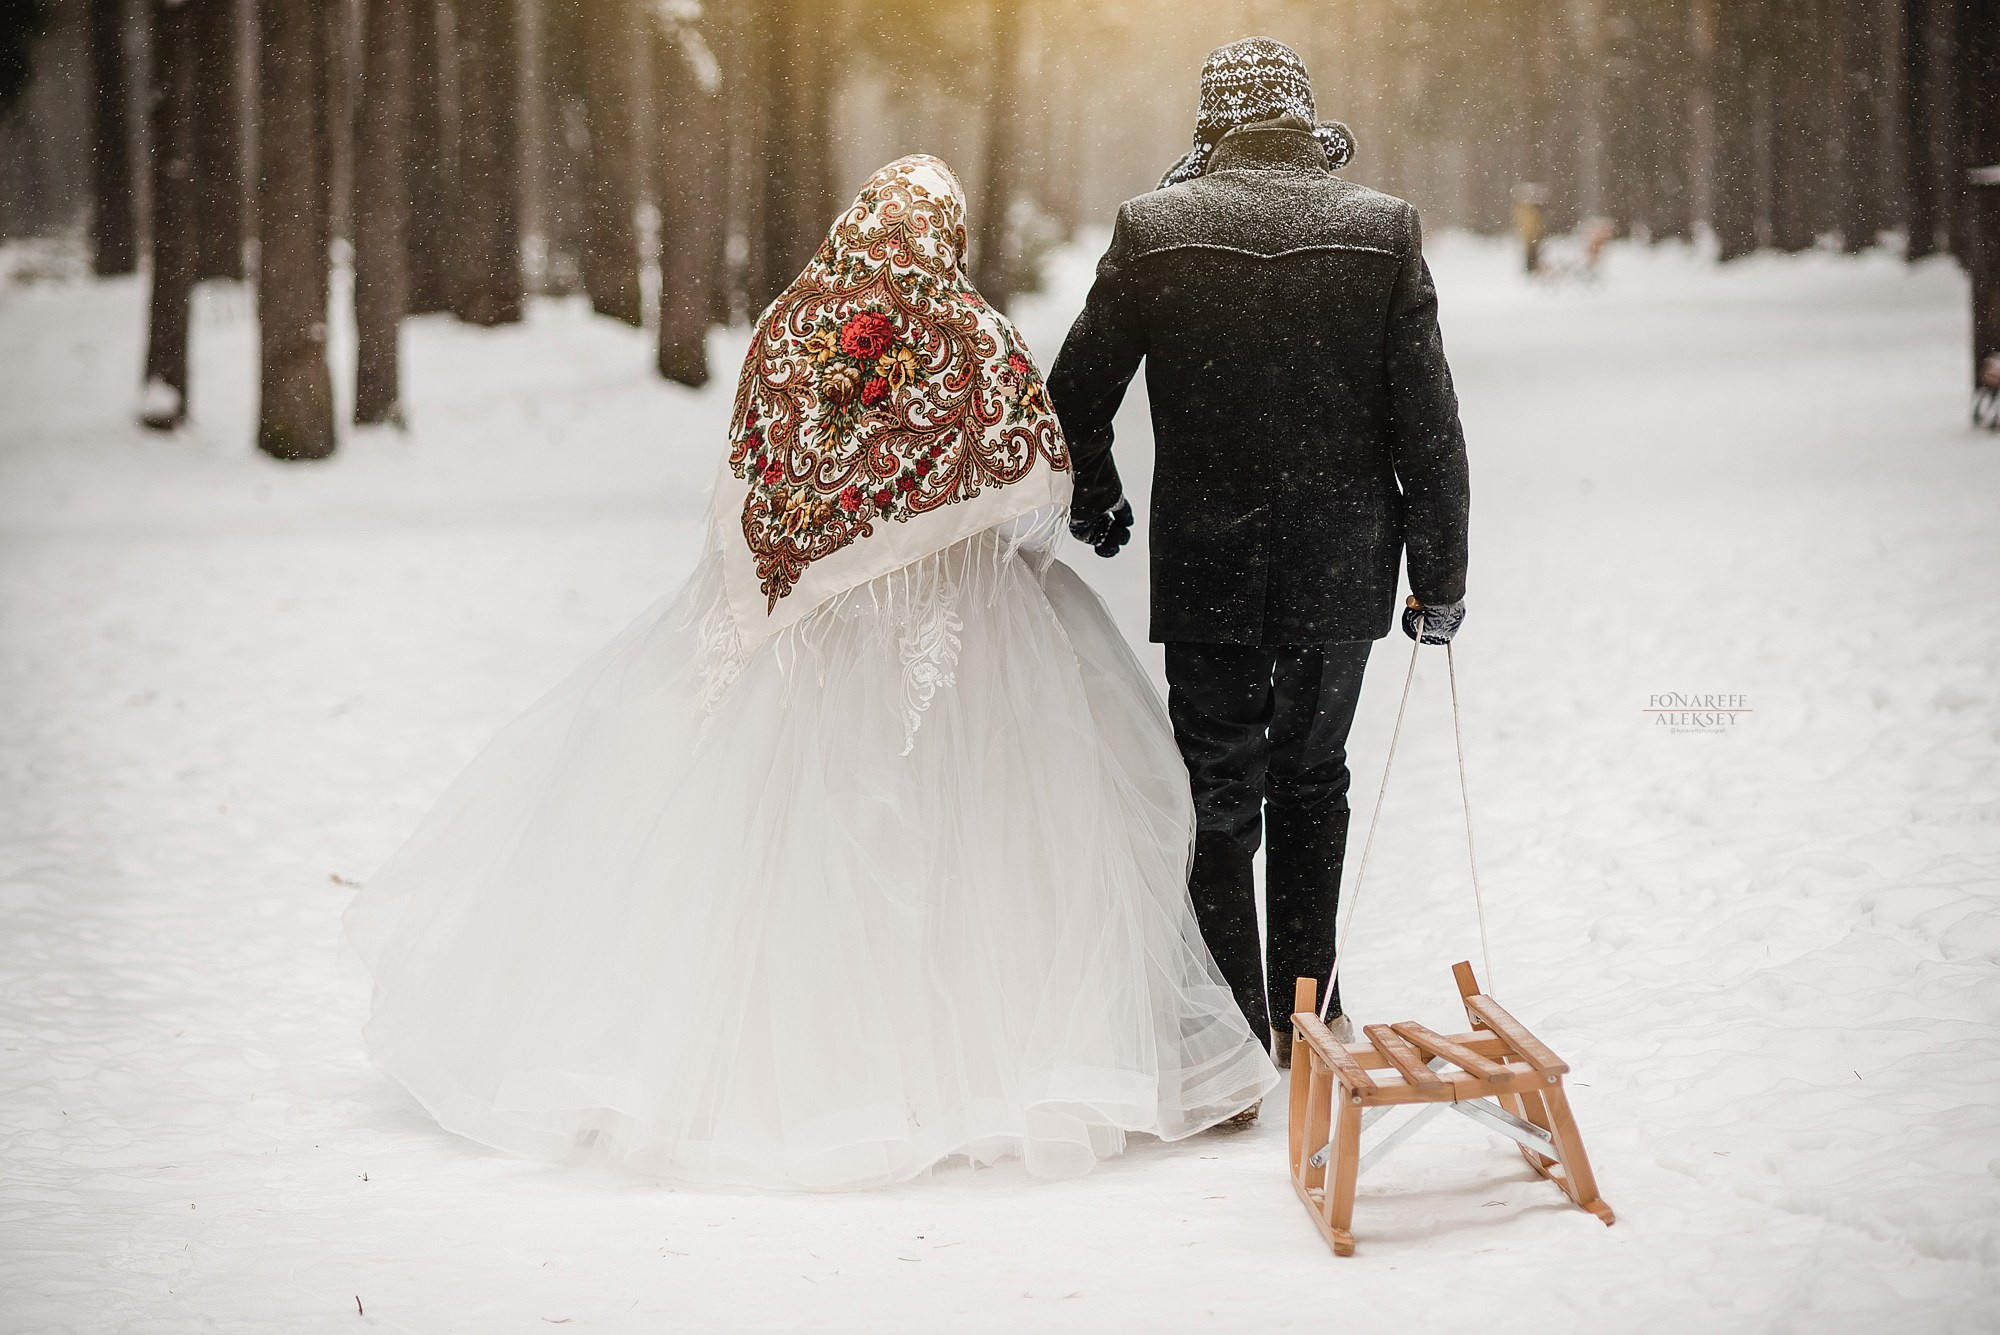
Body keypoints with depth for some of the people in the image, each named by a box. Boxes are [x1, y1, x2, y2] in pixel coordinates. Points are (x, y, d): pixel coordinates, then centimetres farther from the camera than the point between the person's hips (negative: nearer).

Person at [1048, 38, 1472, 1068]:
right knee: (1311, 779, 19)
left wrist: (1094, 503, 19)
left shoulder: (1151, 229, -6)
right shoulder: (1384, 229, -4)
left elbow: (1074, 396, 0)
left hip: (1206, 569, -1)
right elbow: (1428, 423, -4)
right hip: (1341, 570, 2)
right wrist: (1440, 573, 3)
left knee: (1220, 796, 7)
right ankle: (1305, 1012, 25)